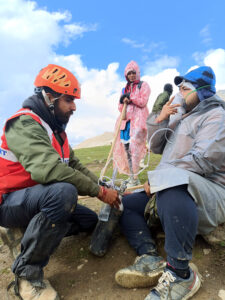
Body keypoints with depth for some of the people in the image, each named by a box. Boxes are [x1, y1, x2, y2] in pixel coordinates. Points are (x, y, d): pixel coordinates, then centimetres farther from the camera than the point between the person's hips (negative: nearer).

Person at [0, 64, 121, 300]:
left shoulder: (55, 130, 9)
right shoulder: (25, 124, -21)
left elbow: (75, 166, 6)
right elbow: (48, 169, -37)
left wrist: (104, 186, -7)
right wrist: (99, 192, -30)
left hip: (40, 199, 9)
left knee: (90, 221, 5)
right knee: (64, 191, -37)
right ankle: (27, 270, -17)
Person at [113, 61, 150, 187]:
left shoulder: (143, 85, 10)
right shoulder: (125, 89, 25)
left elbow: (143, 102, -5)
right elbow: (120, 107, 20)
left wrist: (130, 96, -6)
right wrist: (123, 102, -1)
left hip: (138, 119, -6)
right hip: (126, 120, 6)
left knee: (133, 147, -17)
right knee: (126, 147, 0)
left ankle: (135, 178, -12)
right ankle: (131, 176, 9)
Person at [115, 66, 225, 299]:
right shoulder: (185, 119, 25)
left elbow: (204, 159, -19)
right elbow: (157, 147, 23)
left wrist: (156, 178, -16)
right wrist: (159, 120, 7)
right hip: (171, 189, 9)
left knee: (172, 182, -41)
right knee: (125, 204, 2)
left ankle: (180, 273, -29)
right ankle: (150, 260, -16)